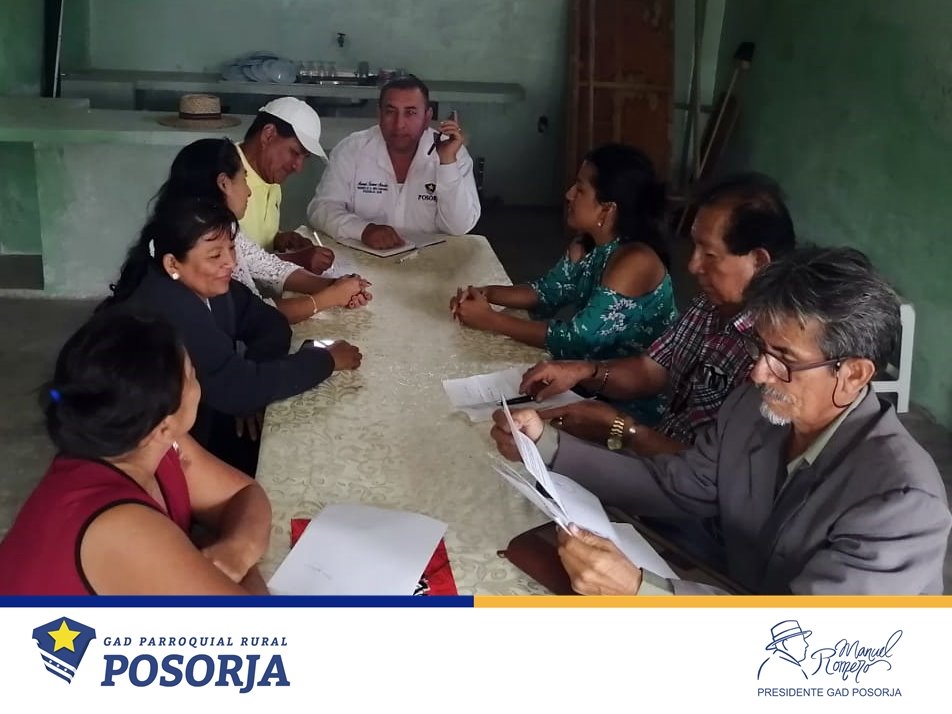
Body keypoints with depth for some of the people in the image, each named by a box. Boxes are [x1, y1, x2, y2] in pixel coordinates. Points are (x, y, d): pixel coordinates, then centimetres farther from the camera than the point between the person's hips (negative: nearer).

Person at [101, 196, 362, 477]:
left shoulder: (209, 285, -4)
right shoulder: (167, 312, -30)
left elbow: (271, 324, 2)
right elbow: (237, 389, -31)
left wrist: (249, 386, -18)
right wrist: (327, 359, -20)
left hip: (208, 416, 8)